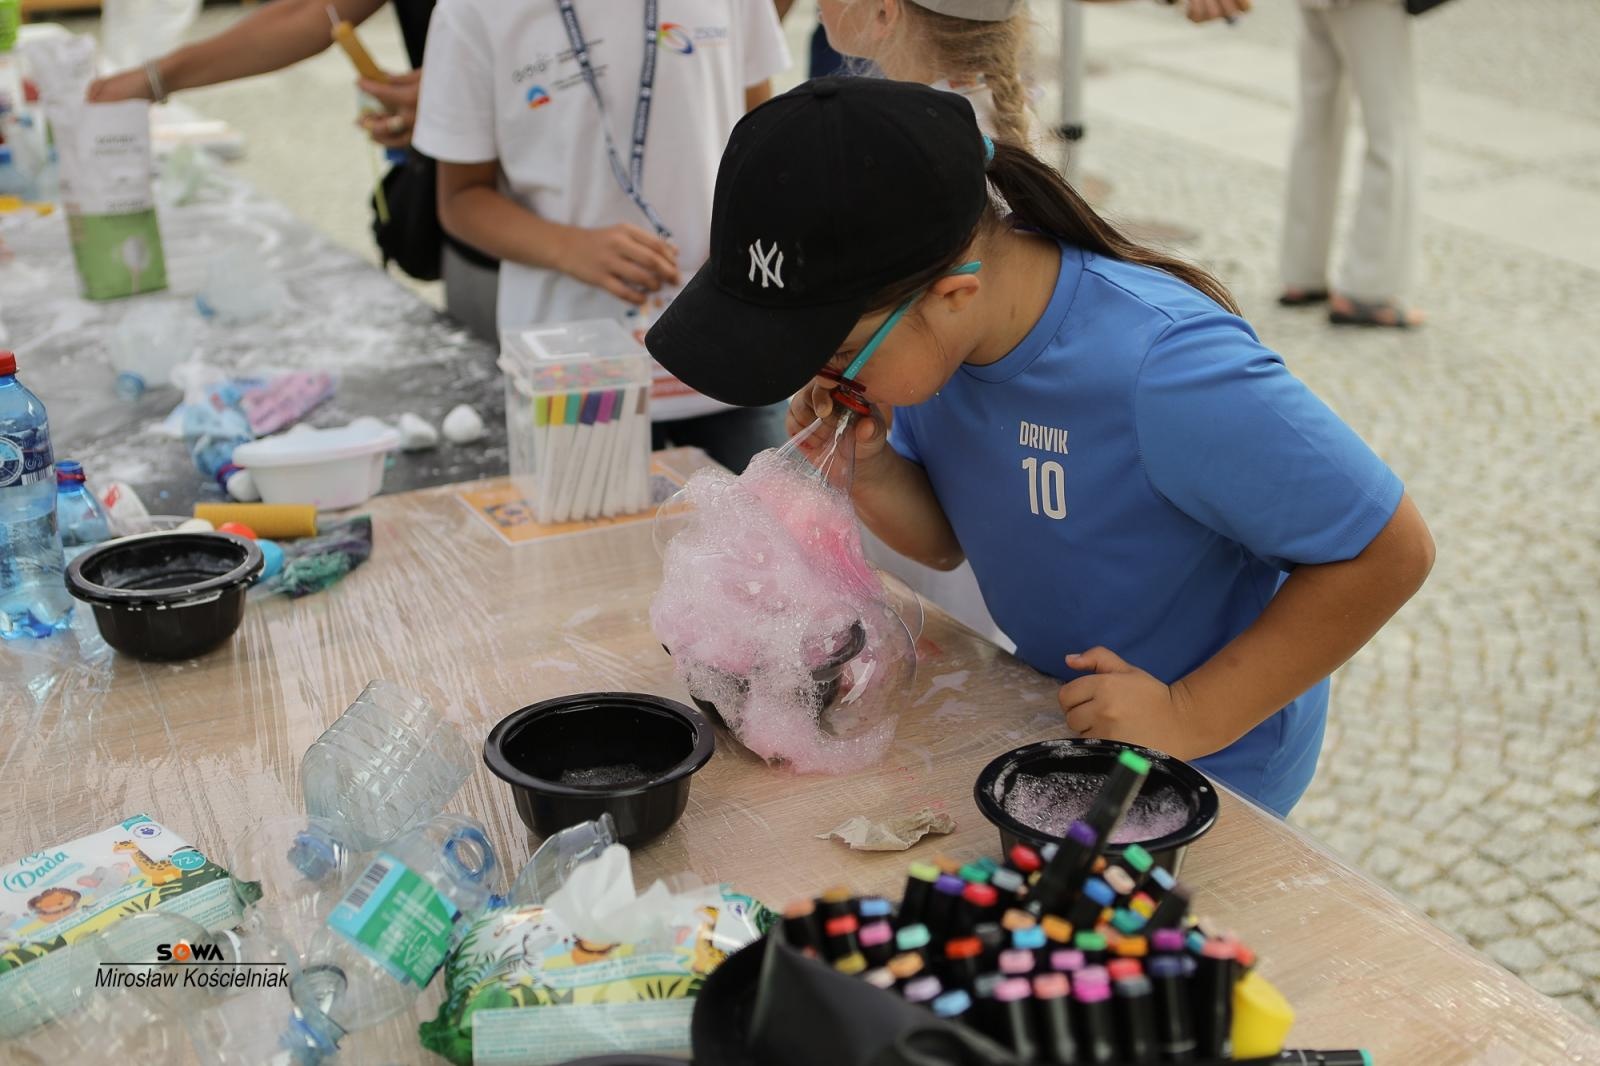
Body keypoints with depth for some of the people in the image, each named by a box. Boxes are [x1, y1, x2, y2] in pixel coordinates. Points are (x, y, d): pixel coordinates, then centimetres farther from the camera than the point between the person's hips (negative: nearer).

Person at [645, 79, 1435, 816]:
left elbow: (1391, 550, -25)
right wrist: (866, 471, -20)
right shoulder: (928, 331, -13)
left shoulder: (1164, 373, -35)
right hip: (1058, 717, 6)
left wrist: (1193, 717, -23)